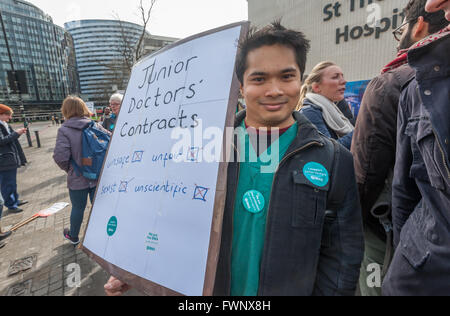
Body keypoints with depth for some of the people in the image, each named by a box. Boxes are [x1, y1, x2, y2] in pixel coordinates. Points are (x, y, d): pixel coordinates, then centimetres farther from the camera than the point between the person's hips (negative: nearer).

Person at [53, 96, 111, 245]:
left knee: (78, 208, 17)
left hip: (78, 179, -2)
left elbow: (60, 156, -21)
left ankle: (73, 236, 41)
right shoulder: (95, 126, -3)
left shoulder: (64, 130, -12)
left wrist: (69, 169, 0)